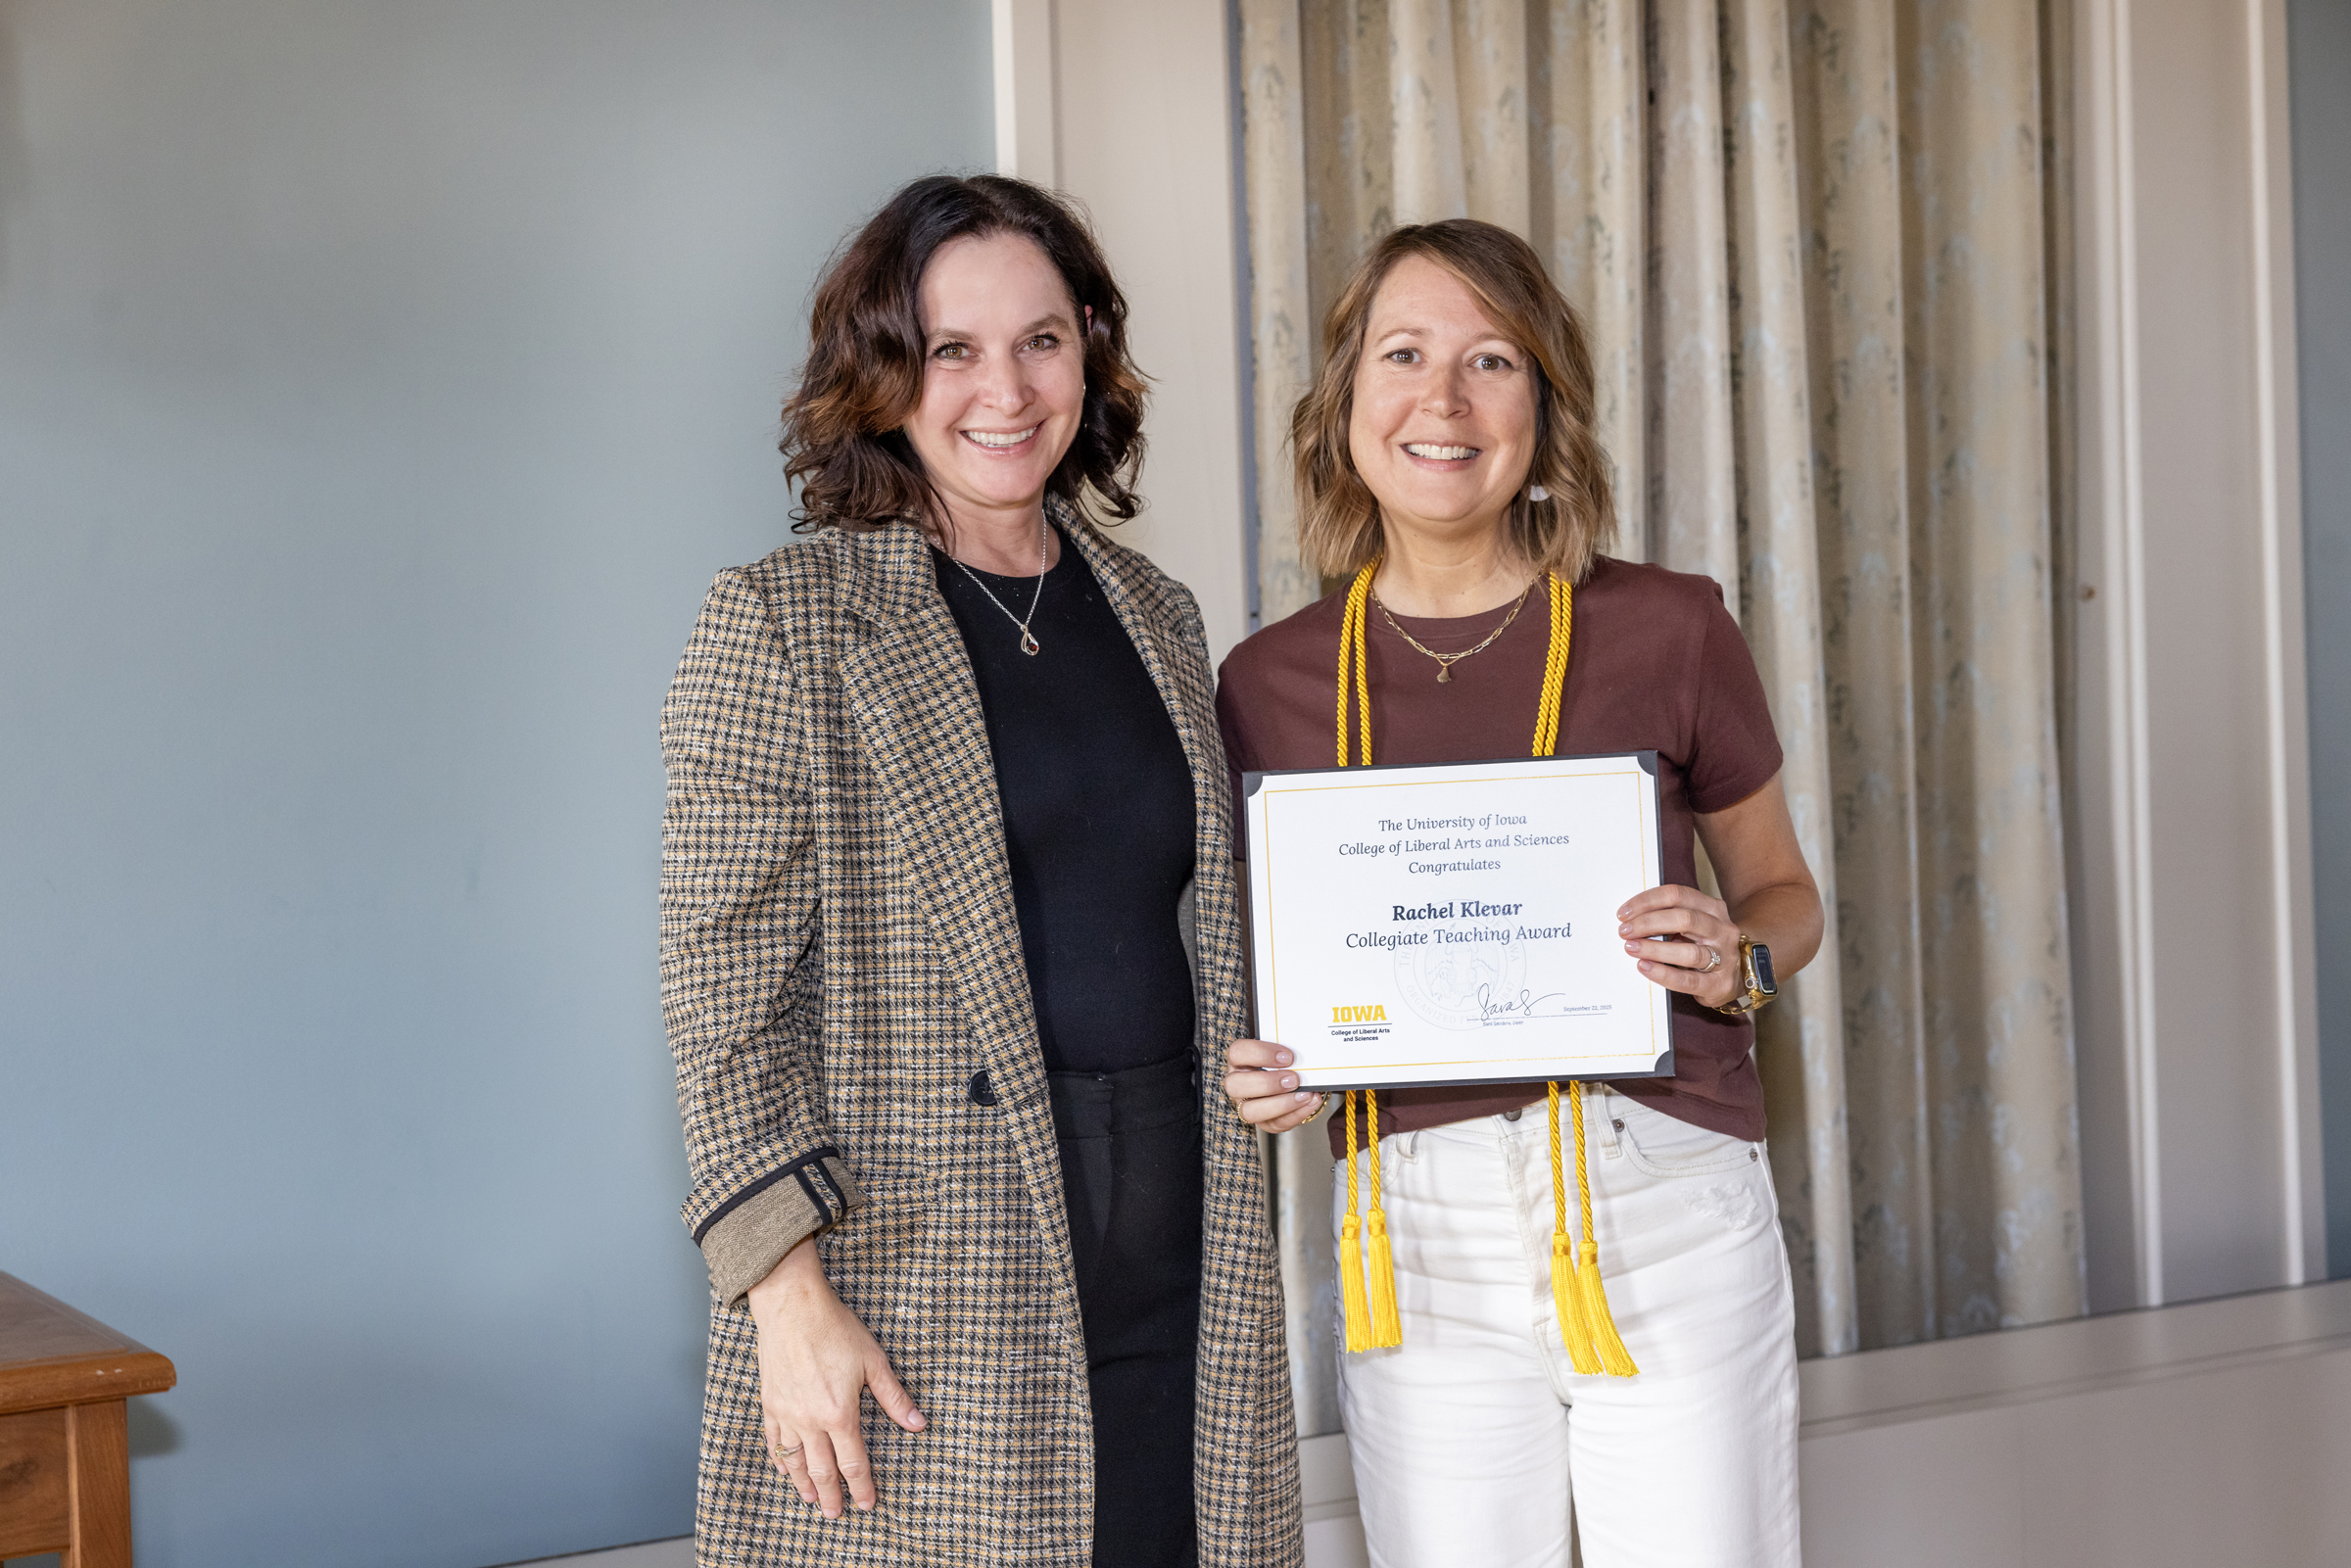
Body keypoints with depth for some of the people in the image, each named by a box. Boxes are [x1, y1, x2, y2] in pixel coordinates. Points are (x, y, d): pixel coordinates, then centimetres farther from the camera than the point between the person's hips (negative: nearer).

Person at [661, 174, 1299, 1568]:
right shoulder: (782, 624, -3)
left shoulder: (1159, 616, 13)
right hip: (922, 1276, -5)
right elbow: (724, 993, -7)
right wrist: (789, 1295, -14)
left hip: (1175, 1257, 5)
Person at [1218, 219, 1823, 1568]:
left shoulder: (1667, 631, -2)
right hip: (1416, 1232, 2)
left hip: (1669, 1210, -1)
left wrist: (1733, 961, -10)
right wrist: (1263, 1070, -6)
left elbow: (1784, 891, 12)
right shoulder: (1271, 682, 3)